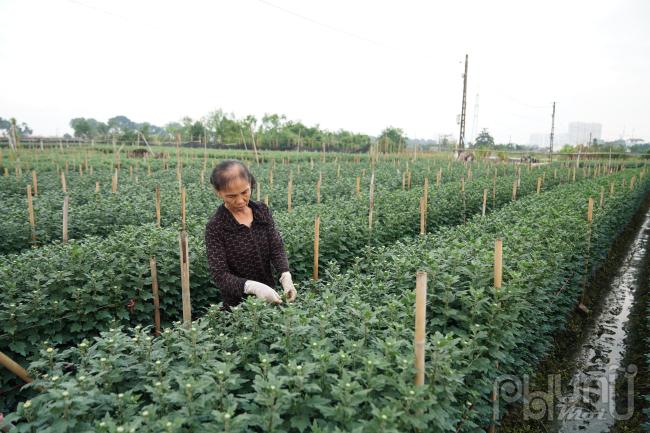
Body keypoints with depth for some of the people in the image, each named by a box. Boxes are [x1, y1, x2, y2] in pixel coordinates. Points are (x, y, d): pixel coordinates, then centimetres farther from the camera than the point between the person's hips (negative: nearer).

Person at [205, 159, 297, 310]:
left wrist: (285, 275, -26)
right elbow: (220, 275, -21)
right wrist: (252, 286, -37)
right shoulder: (215, 227, -19)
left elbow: (276, 247, -8)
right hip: (237, 303, -4)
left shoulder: (262, 210, -6)